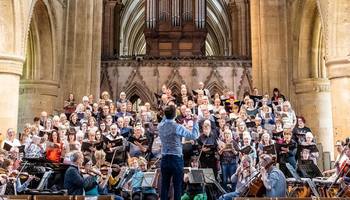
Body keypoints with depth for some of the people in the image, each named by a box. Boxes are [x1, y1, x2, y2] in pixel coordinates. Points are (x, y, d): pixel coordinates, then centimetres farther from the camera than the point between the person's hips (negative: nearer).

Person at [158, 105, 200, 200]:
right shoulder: (177, 127, -15)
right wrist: (195, 122, -4)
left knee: (164, 185, 8)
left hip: (164, 159, 5)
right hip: (176, 159, -5)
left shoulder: (160, 126, 2)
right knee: (177, 185, 2)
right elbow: (194, 135, -14)